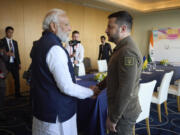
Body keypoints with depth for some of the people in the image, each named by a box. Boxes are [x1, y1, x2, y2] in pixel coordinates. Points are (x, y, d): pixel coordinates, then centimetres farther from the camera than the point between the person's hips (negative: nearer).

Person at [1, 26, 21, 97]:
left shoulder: (15, 42, 15)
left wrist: (19, 63, 12)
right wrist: (6, 53, -23)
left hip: (14, 63, 5)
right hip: (6, 63, -4)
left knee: (17, 78, 7)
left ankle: (17, 94, 20)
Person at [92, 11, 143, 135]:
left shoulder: (128, 52, -26)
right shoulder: (122, 48, 8)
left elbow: (126, 92, -28)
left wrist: (113, 118, -19)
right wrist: (99, 86, 12)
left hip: (123, 114, -9)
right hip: (119, 108, 9)